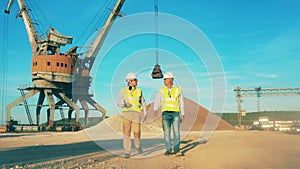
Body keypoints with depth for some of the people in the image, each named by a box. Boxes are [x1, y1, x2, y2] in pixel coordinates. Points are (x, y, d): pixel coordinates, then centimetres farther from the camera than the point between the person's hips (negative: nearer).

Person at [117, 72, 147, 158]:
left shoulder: (139, 91, 7)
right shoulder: (123, 91, 5)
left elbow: (143, 102, 14)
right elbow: (119, 103, 5)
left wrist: (145, 113, 6)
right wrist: (124, 104, -17)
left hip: (136, 114, 0)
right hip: (126, 113, 0)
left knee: (136, 133, -3)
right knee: (126, 133, -7)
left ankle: (138, 146, 28)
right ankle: (127, 152, 0)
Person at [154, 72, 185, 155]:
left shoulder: (178, 90, 6)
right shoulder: (162, 90, 9)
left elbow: (181, 103, 9)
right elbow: (157, 101, 2)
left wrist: (182, 115, 6)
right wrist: (155, 110, -17)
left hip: (175, 113, -1)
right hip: (165, 113, 1)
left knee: (176, 131, -10)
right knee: (166, 132, 0)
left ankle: (176, 148, -2)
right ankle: (168, 150, 5)